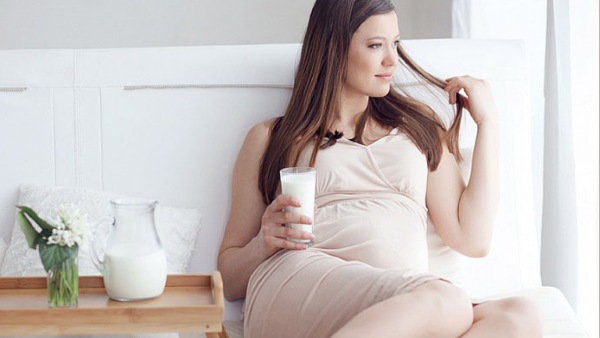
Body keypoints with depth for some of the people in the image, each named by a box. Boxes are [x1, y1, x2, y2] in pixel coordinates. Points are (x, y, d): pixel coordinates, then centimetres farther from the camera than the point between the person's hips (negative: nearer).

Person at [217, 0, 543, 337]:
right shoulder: (269, 139, 20)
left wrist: (487, 121, 18)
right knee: (446, 302, -36)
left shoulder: (419, 128, 27)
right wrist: (264, 244, -4)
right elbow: (230, 278, 19)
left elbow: (472, 239, 14)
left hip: (404, 309, 4)